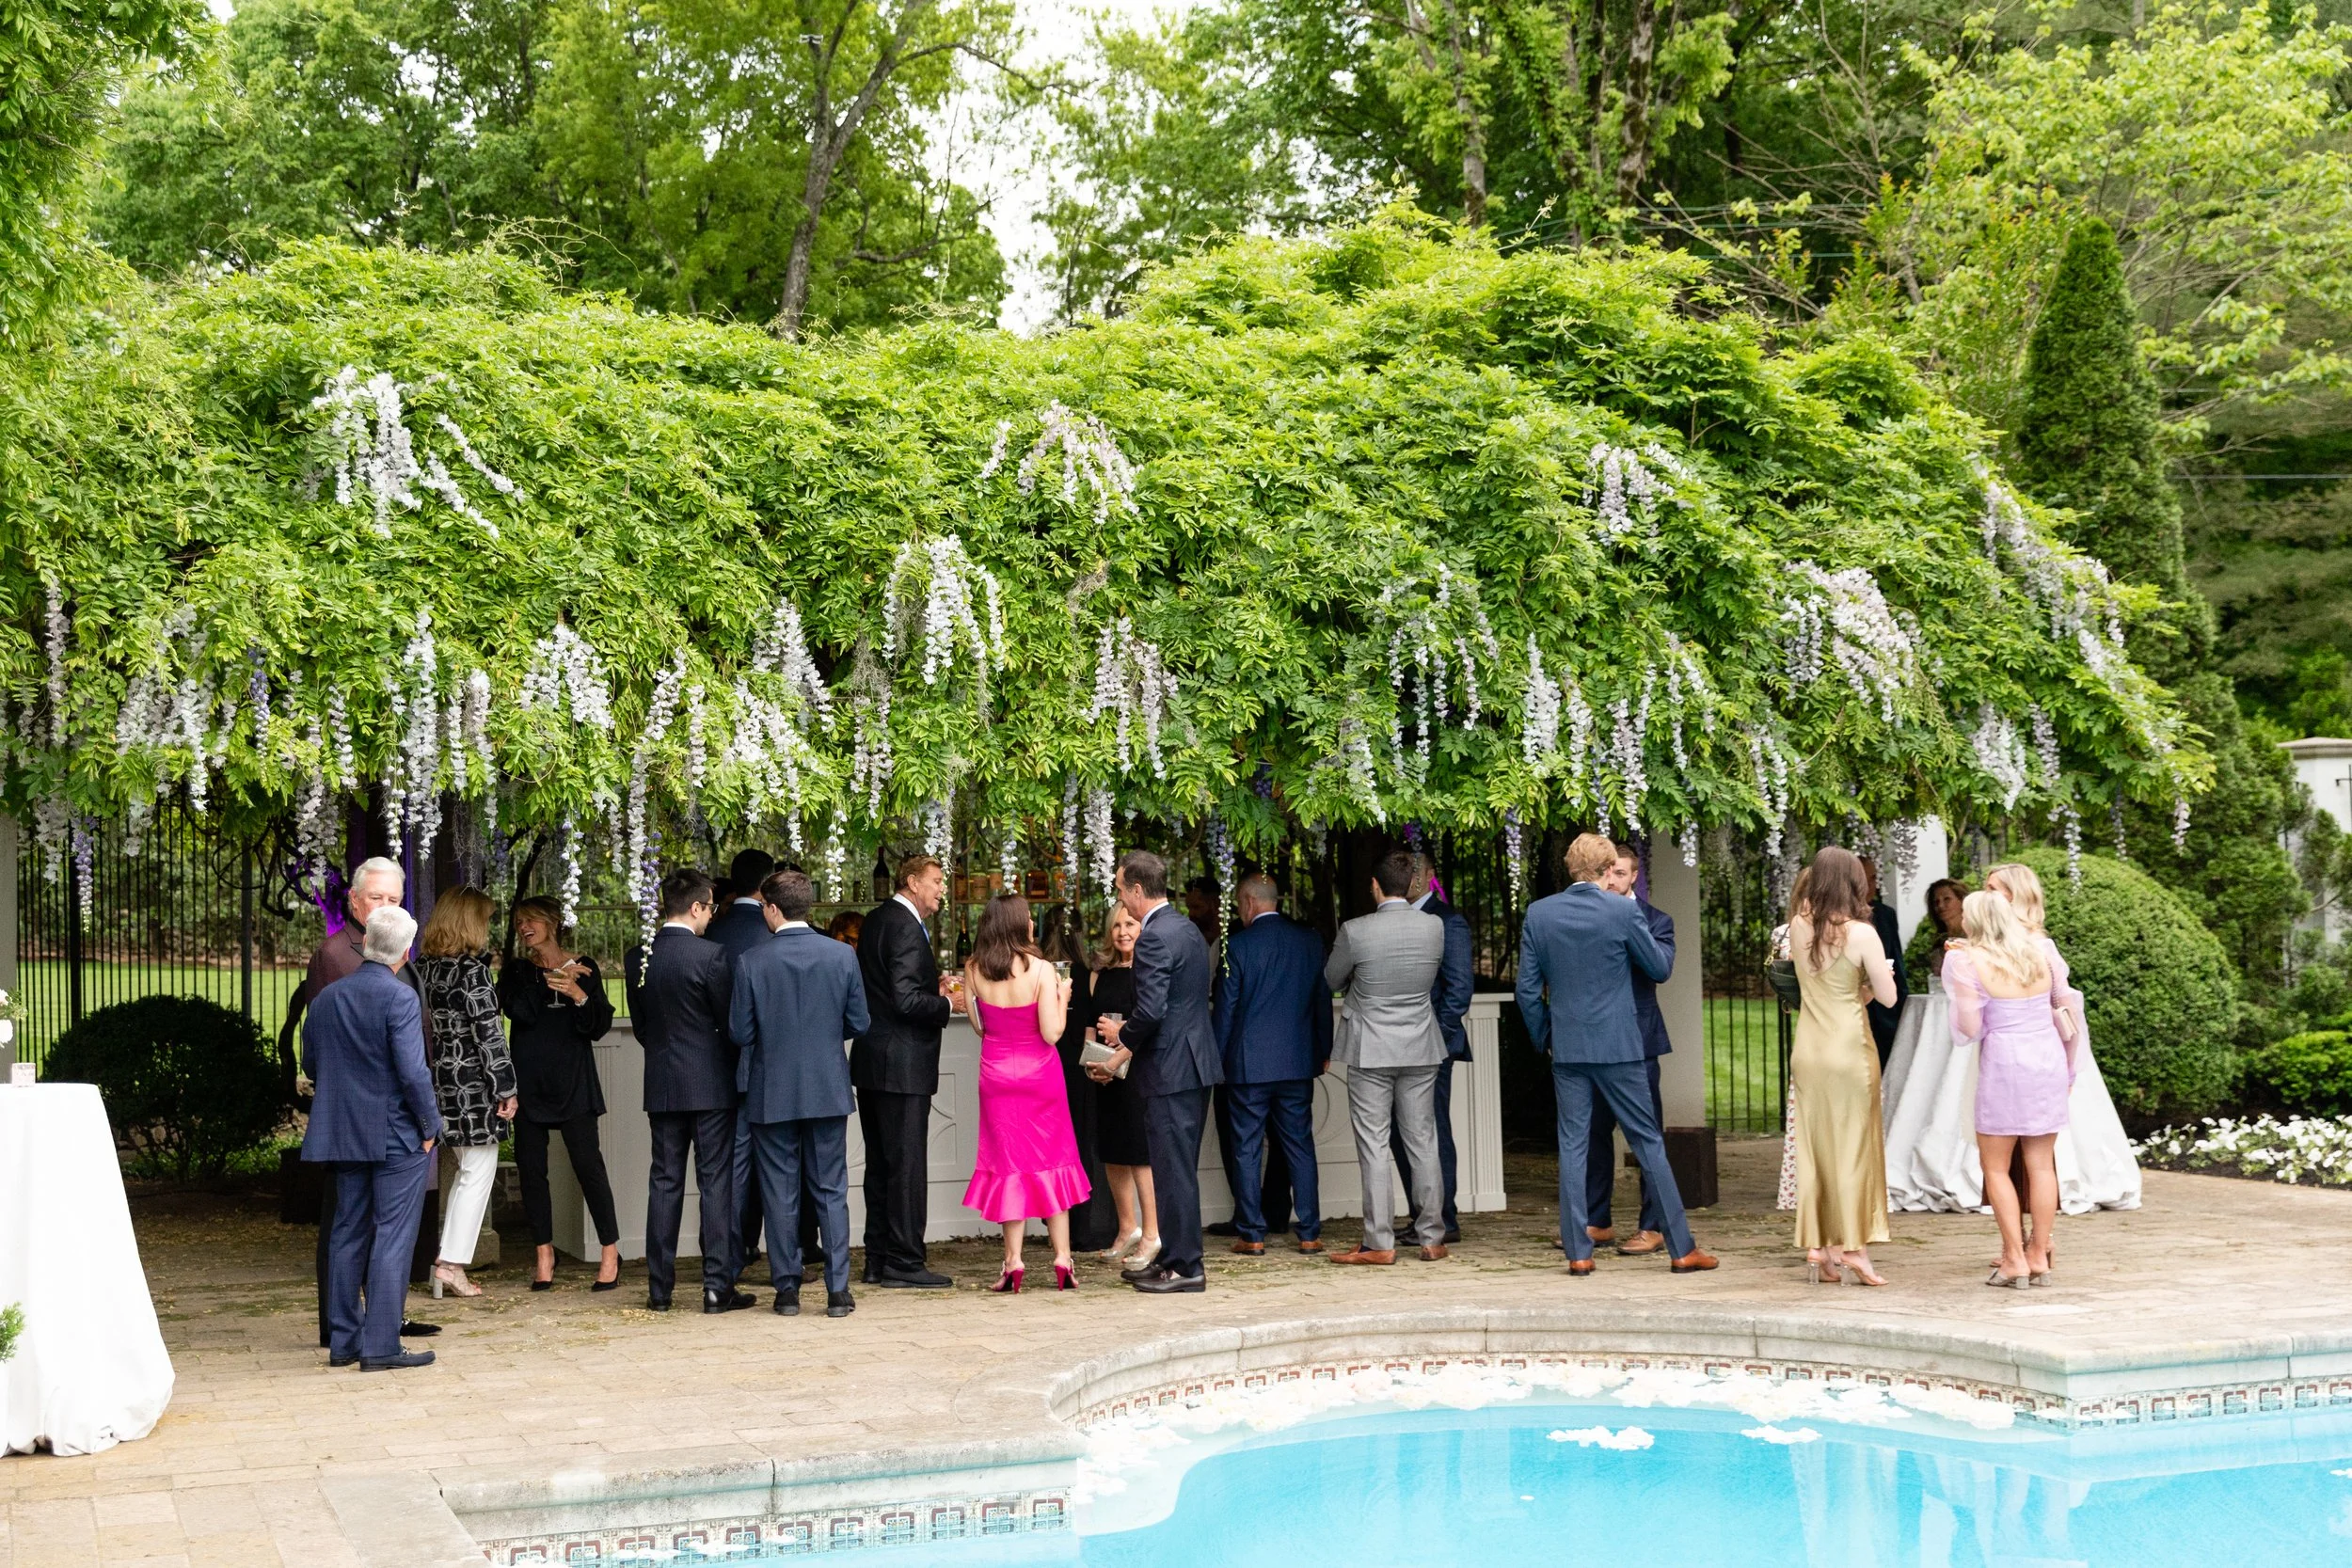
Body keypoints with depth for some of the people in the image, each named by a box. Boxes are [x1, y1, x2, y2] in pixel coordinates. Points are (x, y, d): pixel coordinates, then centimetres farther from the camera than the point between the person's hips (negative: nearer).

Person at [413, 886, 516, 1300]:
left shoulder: (423, 967, 7)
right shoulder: (473, 970, -14)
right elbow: (488, 1034, -15)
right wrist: (506, 1088, -11)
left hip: (439, 1079, 7)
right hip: (473, 1082, -7)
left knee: (466, 1170, 18)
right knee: (478, 1173, 1)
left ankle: (444, 1256, 18)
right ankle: (452, 1262, -2)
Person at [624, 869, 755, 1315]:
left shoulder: (636, 958, 3)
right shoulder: (711, 955, -13)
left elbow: (640, 1024, 11)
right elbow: (729, 1021, -7)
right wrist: (733, 1063, 11)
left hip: (661, 1085, 5)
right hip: (710, 1084, -5)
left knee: (664, 1182, 9)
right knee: (716, 1182, 0)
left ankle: (659, 1288, 11)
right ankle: (718, 1285, -1)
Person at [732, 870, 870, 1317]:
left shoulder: (752, 962, -10)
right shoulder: (842, 956, -5)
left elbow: (740, 1032, -8)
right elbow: (859, 1023, -1)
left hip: (772, 1092, -1)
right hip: (828, 1091, 1)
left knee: (781, 1193, 8)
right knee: (831, 1191, 8)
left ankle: (787, 1289, 12)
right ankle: (838, 1290, 5)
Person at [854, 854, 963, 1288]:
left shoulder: (877, 919, 14)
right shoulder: (906, 927, -16)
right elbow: (906, 1000, -23)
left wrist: (932, 989, 14)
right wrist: (948, 1005, -9)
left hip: (871, 1062, 10)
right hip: (902, 1064, -10)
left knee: (881, 1163, 14)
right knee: (907, 1163, -4)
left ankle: (878, 1260, 19)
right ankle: (904, 1263, -1)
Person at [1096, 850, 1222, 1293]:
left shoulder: (1154, 937, -17)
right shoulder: (1188, 929, 14)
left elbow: (1150, 1011, -24)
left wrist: (1121, 1034, -3)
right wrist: (1124, 1052, 21)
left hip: (1171, 1070, -10)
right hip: (1196, 1062, 10)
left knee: (1173, 1170, -3)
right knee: (1178, 1169, 16)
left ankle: (1183, 1268, 1)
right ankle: (1174, 1258, 23)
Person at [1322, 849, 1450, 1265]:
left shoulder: (1355, 931, -14)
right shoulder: (1434, 927, -5)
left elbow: (1331, 980, 2)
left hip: (1371, 1050, -3)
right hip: (1420, 1048, 3)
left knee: (1373, 1145, 1)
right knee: (1422, 1142, 10)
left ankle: (1379, 1243, 1)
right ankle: (1431, 1237, 14)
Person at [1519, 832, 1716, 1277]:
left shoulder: (1537, 914, 1)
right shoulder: (1623, 911, -8)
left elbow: (1528, 987, 3)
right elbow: (1659, 969, 2)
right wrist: (1642, 931, 19)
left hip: (1566, 1048, 3)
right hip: (1618, 1045, -2)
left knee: (1572, 1147, 7)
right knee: (1648, 1142, 5)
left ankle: (1578, 1253, 5)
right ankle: (1681, 1249, 9)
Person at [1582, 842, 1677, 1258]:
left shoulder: (1654, 920, 2)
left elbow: (1661, 964, -18)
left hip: (1637, 1039, -3)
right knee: (1595, 1132, 10)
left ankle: (1654, 1227, 5)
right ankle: (1597, 1223, 19)